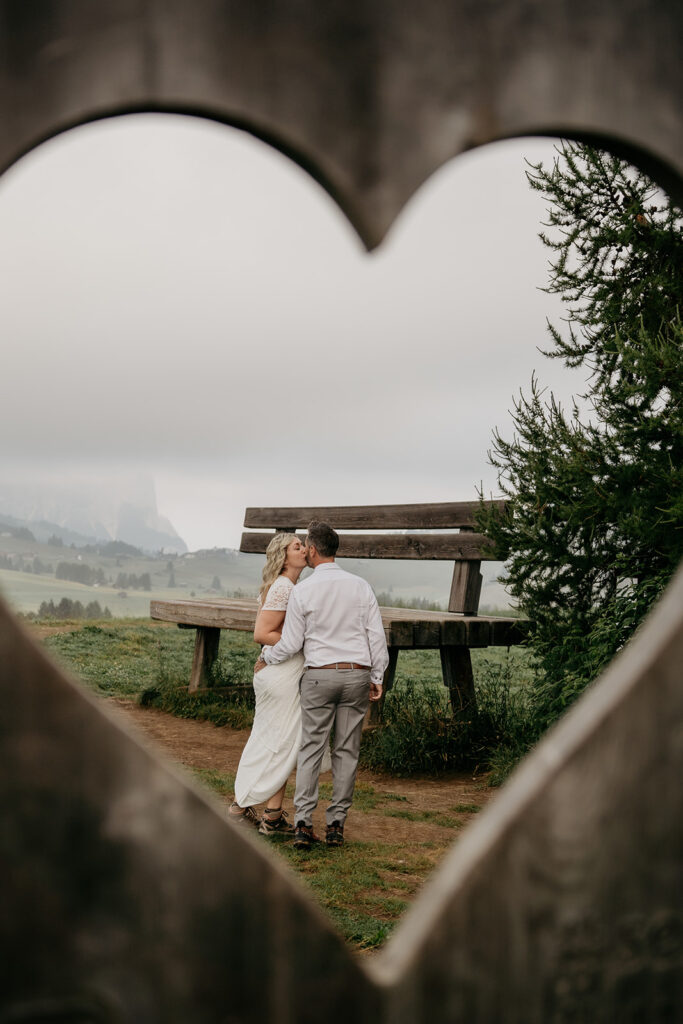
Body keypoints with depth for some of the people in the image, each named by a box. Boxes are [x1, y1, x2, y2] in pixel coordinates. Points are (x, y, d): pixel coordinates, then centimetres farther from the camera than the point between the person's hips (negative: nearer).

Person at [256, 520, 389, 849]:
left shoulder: (302, 591, -6)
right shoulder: (361, 587, 1)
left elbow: (290, 644, -2)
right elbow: (376, 635, 2)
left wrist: (264, 659, 17)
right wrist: (377, 678, 10)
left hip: (319, 676, -2)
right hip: (357, 674, 2)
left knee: (311, 748, 4)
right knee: (346, 751, 7)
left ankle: (303, 823, -4)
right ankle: (336, 824, 10)